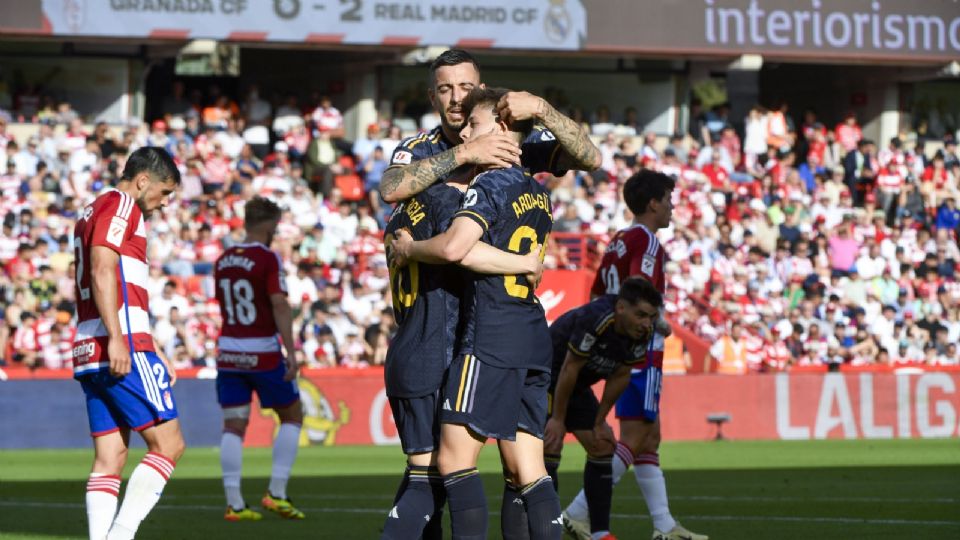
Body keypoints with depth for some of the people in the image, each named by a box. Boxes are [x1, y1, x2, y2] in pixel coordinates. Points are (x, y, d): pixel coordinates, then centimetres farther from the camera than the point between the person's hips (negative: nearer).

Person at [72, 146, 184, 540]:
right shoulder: (121, 206, -3)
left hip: (90, 351, 10)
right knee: (168, 444, -8)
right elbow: (102, 271, -16)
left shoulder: (93, 212, 27)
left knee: (109, 459, 5)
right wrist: (117, 340, -22)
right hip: (122, 349, -10)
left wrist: (152, 352, 33)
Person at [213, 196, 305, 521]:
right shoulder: (268, 259, -11)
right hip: (263, 354, -5)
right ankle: (276, 494, 3)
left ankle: (234, 504, -2)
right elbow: (280, 305, -19)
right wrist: (291, 352, -21)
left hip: (228, 350, 5)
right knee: (292, 417, 11)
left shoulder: (222, 261, 8)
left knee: (233, 427, 4)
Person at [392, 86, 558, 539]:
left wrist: (408, 248, -5)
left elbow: (453, 247, -23)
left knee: (455, 458, -7)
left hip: (490, 336, -8)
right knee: (528, 472, 5)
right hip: (534, 336, 8)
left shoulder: (489, 185, -9)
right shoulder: (538, 194, 17)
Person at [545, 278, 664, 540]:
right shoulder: (595, 320, -35)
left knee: (603, 449, 6)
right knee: (549, 449, -17)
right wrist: (557, 419, -20)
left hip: (578, 386, 8)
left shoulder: (642, 334, -12)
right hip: (544, 377, -8)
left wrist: (599, 422, 3)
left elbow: (620, 376, -1)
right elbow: (570, 368, -28)